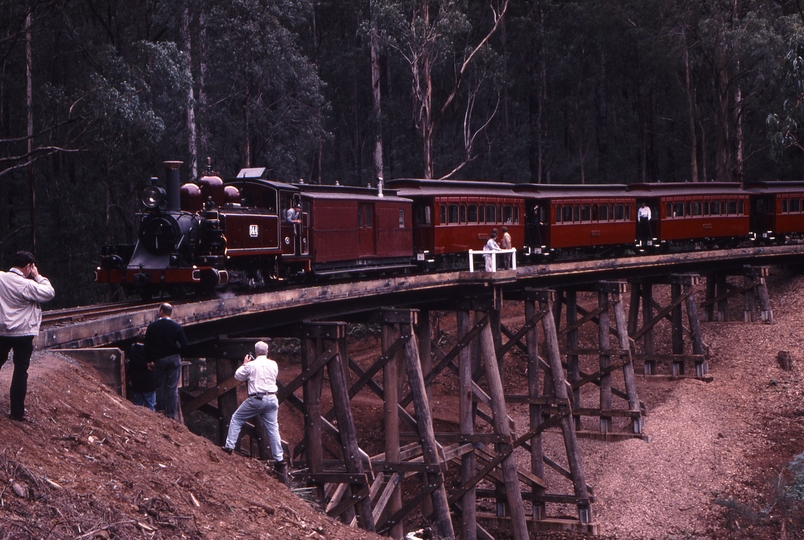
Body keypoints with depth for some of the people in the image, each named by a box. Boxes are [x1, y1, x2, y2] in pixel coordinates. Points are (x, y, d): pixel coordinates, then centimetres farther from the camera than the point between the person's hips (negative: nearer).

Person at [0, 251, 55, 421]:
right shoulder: (27, 285, -18)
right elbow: (49, 293, -15)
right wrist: (38, 276, -5)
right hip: (23, 333, -5)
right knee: (20, 371, 3)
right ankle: (17, 412, 5)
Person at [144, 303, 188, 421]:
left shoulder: (152, 327, -3)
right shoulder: (176, 326, -5)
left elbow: (147, 345, -1)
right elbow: (184, 344, -8)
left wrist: (149, 360, 8)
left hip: (159, 359, 1)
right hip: (174, 358, 0)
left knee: (160, 387, 10)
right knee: (173, 388, 1)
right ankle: (171, 414, -2)